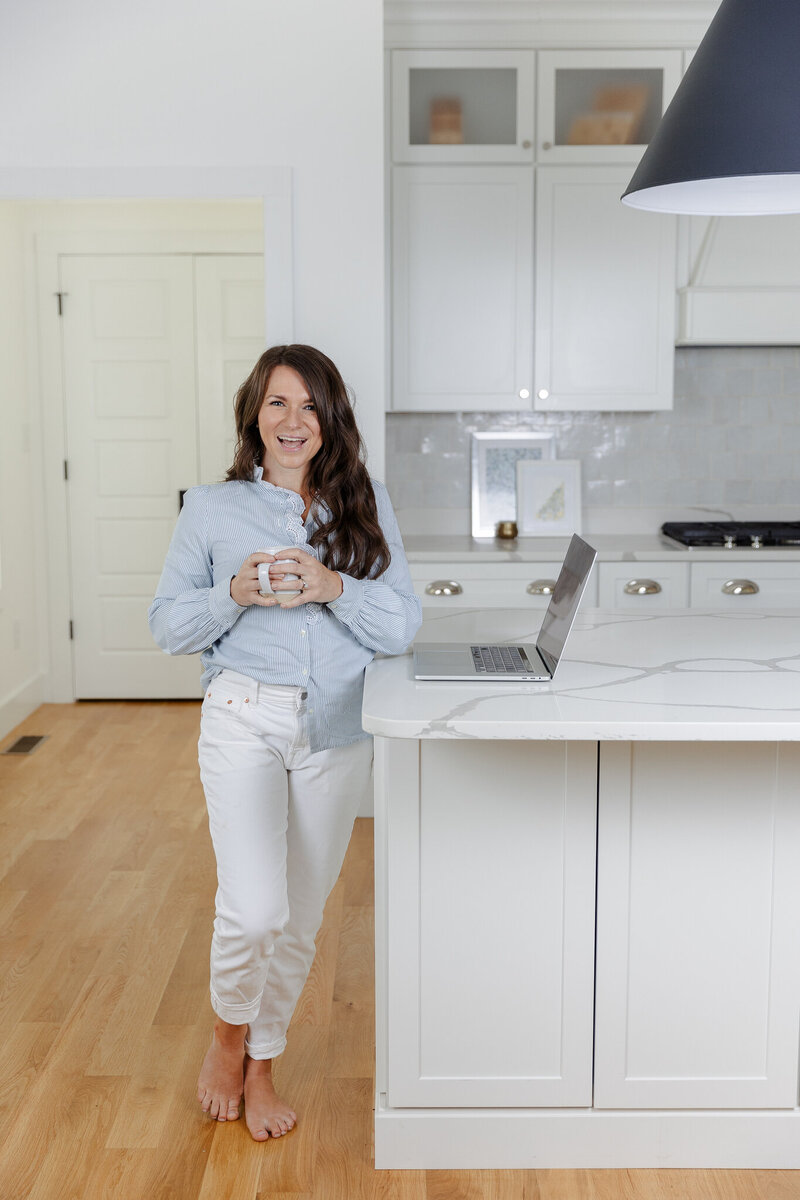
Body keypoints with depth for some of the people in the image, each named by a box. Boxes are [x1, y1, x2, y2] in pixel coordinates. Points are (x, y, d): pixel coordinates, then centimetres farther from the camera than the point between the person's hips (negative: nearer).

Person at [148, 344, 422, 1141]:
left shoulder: (366, 506, 4)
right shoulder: (212, 509, 2)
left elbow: (403, 626, -2)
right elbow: (168, 626, 3)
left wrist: (332, 587, -19)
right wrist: (236, 594, -15)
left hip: (337, 729, 2)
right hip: (244, 721, -2)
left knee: (303, 913, 12)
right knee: (254, 909, -14)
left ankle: (261, 1065, 35)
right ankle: (228, 1035, 20)